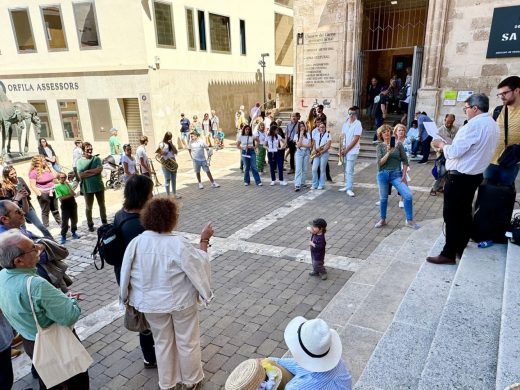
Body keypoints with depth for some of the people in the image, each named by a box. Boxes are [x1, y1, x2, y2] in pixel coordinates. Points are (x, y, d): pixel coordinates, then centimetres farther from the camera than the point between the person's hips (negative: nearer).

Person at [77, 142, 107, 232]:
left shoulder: (97, 158, 0)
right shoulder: (80, 161, -5)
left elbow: (100, 169, -15)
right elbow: (81, 175, -15)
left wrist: (88, 171, -18)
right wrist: (94, 172, -16)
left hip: (99, 186, 2)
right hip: (87, 188, -2)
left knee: (102, 205, 15)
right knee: (88, 207, 9)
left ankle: (104, 222, 30)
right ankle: (90, 225, 22)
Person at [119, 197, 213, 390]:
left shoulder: (136, 243, -15)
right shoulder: (179, 244, -26)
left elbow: (127, 274, -4)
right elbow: (199, 265, -14)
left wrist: (130, 298, 12)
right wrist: (204, 240, -7)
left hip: (152, 303, 4)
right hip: (181, 301, -3)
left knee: (163, 342, 24)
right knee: (187, 342, 19)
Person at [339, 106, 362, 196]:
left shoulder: (357, 124, -10)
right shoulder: (346, 123, 9)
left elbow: (355, 139, -14)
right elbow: (343, 136, 11)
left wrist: (346, 150, -12)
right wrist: (342, 147, -3)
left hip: (352, 151, -6)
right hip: (345, 150, 6)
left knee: (349, 170, -9)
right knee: (346, 169, 12)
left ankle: (349, 189, -5)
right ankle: (347, 186, 22)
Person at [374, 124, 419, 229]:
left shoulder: (398, 144, 3)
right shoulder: (379, 147, 3)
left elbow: (405, 161, 4)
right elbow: (380, 162, -8)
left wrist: (404, 176, -2)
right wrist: (388, 152, -21)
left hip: (396, 174, 0)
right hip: (383, 174, 0)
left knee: (408, 196, -12)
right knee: (383, 198, 9)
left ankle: (409, 221, 1)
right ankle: (382, 220, 29)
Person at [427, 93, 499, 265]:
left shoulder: (474, 125, -20)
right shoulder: (493, 125, 10)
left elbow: (455, 151, -22)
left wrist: (441, 144, -4)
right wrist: (449, 145, 11)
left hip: (459, 177, -9)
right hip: (475, 175, 9)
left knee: (452, 216, -2)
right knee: (464, 213, 18)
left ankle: (448, 254, 5)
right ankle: (461, 249, 30)